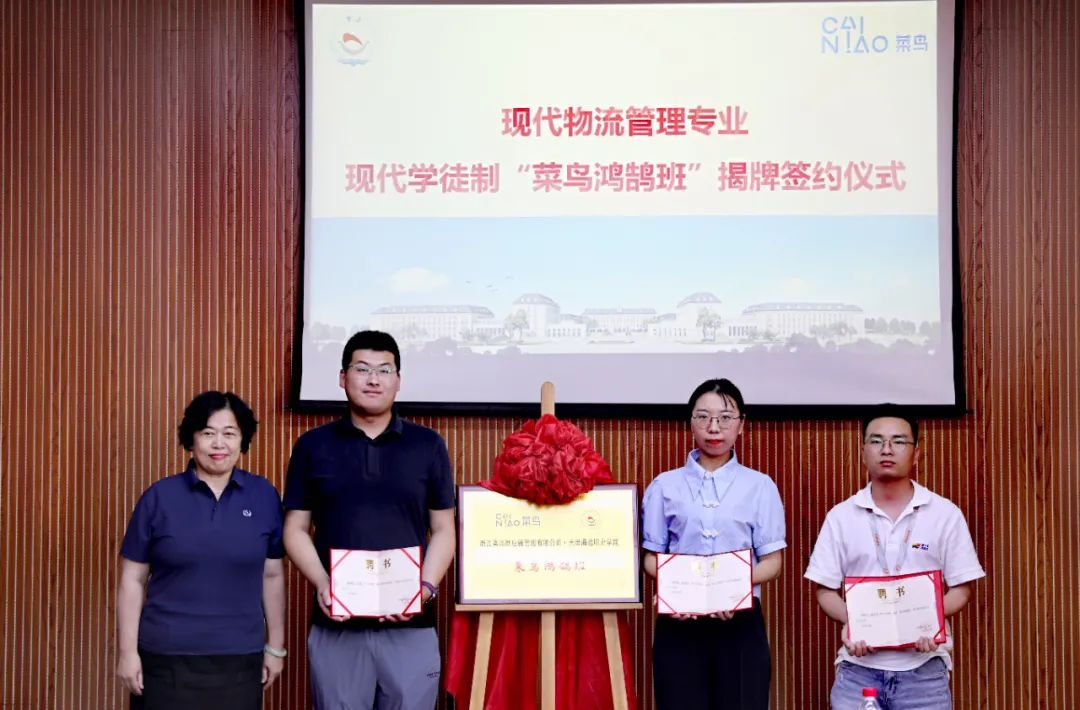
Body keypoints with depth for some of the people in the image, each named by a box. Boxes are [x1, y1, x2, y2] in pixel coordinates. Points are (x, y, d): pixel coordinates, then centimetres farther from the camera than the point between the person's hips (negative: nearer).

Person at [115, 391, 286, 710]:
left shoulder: (264, 496, 2)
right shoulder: (160, 497, -1)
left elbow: (272, 576, 8)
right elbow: (132, 579, 2)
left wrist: (275, 647, 9)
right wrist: (127, 652, -2)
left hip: (239, 660, 1)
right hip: (166, 659, -1)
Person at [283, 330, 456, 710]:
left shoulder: (428, 446, 7)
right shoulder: (313, 446, 7)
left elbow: (443, 530, 7)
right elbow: (295, 529, 7)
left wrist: (426, 587, -9)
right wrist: (321, 584, -10)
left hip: (410, 625, 0)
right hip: (336, 625, 0)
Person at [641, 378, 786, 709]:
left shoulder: (760, 486, 7)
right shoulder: (665, 486, 9)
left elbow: (773, 561, 4)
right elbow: (652, 556, 9)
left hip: (740, 622, 0)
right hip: (679, 622, 0)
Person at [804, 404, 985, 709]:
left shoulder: (945, 514, 3)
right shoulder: (840, 517, 6)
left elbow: (962, 587, 4)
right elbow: (824, 588, 7)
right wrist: (849, 621, -13)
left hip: (924, 669, -1)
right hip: (858, 667, 1)